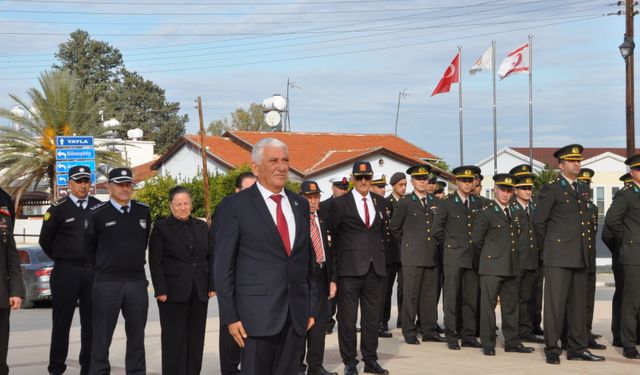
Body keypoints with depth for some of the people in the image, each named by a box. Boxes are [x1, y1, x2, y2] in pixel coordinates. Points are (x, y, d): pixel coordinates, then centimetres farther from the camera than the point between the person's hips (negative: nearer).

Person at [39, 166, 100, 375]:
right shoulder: (58, 209, -2)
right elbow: (45, 240, 5)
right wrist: (62, 260, 10)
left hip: (93, 272, 3)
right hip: (66, 272, -3)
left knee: (90, 322, 8)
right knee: (61, 322, 3)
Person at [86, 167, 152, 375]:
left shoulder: (143, 211, 7)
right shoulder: (97, 214, -3)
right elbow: (90, 247, 6)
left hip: (137, 281, 3)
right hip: (106, 283, -3)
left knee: (137, 335, 10)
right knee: (102, 336, 1)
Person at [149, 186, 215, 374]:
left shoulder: (202, 227, 12)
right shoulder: (161, 227, -1)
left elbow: (211, 257, 13)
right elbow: (155, 262, -5)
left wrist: (212, 286, 5)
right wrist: (161, 291, -12)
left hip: (199, 293, 4)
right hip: (173, 292, -4)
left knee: (196, 338, 6)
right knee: (174, 338, 0)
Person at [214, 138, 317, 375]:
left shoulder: (300, 204, 13)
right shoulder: (235, 206, -3)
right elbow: (222, 267, -4)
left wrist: (311, 308, 12)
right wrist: (230, 317, -8)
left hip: (297, 314, 5)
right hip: (258, 314, -5)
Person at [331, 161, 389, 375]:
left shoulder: (380, 202, 12)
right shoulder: (340, 203, -1)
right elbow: (332, 233, 4)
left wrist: (379, 252, 15)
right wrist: (340, 255, 6)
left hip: (375, 268, 4)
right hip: (350, 268, -4)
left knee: (372, 316, 9)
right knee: (347, 317, 1)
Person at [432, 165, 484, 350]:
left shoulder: (478, 203, 11)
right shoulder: (447, 203, -1)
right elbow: (437, 229, 0)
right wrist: (450, 243, 5)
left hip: (473, 257, 4)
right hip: (453, 258, -4)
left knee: (471, 298, 5)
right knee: (452, 298, -4)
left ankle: (469, 336, 12)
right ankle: (451, 337, 1)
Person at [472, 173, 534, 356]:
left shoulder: (516, 212, 13)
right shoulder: (486, 212, -6)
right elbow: (476, 239, -4)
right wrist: (489, 253, 6)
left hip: (511, 267, 6)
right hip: (492, 267, -6)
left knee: (511, 306, 11)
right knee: (488, 305, -3)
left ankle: (512, 342, 19)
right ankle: (488, 344, 2)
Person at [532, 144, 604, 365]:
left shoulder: (583, 189, 16)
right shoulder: (551, 190, -4)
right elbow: (539, 222, -2)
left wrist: (586, 244, 18)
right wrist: (547, 247, 4)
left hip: (580, 256, 7)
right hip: (558, 256, -6)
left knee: (578, 304, 10)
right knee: (555, 303, -6)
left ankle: (577, 348, 17)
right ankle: (552, 350, 0)